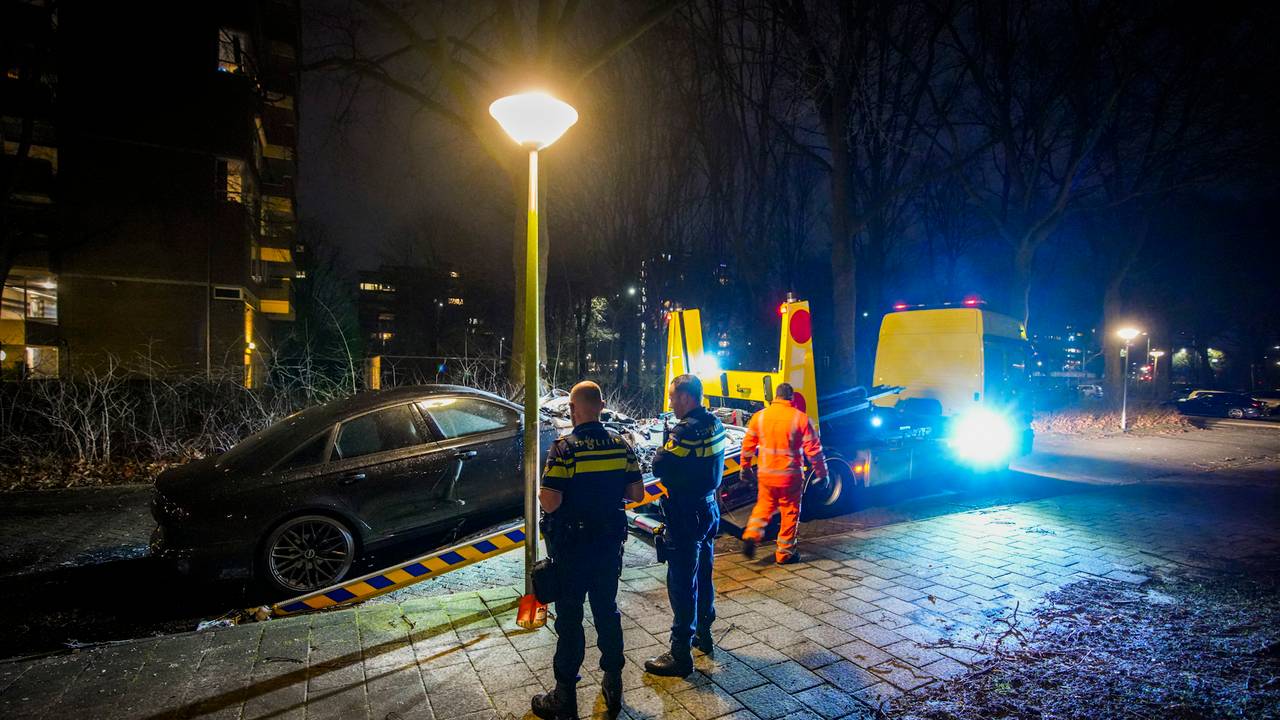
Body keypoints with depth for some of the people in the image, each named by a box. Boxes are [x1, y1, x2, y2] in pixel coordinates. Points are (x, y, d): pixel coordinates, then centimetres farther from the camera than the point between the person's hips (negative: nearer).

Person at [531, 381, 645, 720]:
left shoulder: (564, 449, -18)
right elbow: (637, 494, 0)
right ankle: (613, 686, 32)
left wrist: (539, 491, -2)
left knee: (570, 619, 9)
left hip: (571, 546, -4)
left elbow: (550, 503, -23)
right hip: (610, 543, 5)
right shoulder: (621, 445, -4)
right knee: (608, 612, 19)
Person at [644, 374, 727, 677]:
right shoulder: (715, 425, 4)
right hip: (708, 510, 9)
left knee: (681, 584, 1)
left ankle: (680, 655, 11)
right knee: (702, 575, 23)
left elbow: (659, 467, -23)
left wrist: (666, 442, -6)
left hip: (685, 518, -9)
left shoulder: (686, 430, -24)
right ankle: (703, 633, 40)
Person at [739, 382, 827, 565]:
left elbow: (748, 445, 6)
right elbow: (814, 449, -7)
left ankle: (751, 535, 2)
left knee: (764, 506, 22)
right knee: (790, 512, 11)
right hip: (790, 476, -3)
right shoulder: (800, 418, -9)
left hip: (765, 474, 3)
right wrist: (822, 473, 3)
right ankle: (785, 553, 18)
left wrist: (745, 467, 19)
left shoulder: (759, 416, 0)